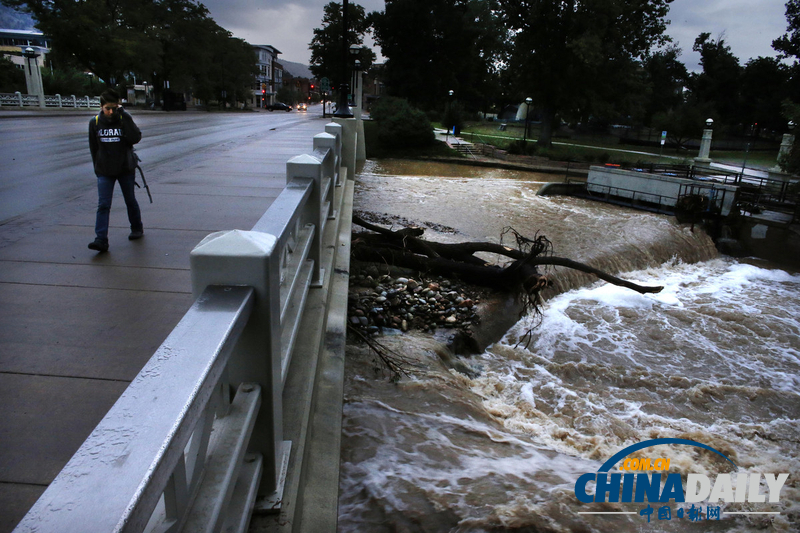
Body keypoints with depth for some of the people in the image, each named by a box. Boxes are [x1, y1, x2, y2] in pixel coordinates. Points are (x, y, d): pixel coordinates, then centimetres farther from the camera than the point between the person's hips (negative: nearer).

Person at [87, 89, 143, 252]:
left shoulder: (124, 119, -6)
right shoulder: (95, 122, 0)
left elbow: (136, 138, -23)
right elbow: (93, 147, 10)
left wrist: (125, 117, -25)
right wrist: (97, 167, 9)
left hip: (126, 169, -1)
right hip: (104, 171, 1)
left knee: (130, 201, 13)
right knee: (103, 205, -6)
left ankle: (137, 228, 34)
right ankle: (101, 240, -9)